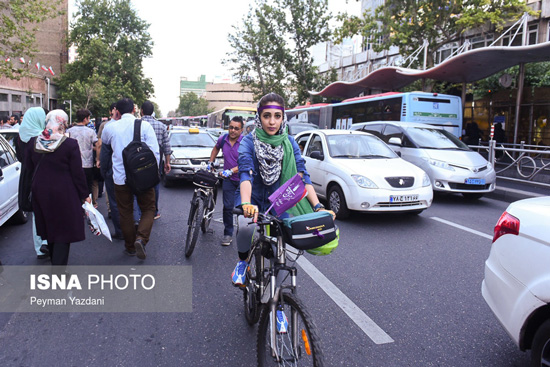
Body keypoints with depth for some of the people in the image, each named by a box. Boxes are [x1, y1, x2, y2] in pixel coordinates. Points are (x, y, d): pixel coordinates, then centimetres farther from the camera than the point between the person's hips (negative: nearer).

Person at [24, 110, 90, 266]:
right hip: (64, 194, -5)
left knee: (49, 228, 22)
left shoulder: (33, 142, -3)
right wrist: (84, 195, -2)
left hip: (40, 193, 6)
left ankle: (55, 262, 41)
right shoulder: (70, 144, -16)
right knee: (63, 231, 3)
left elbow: (29, 167, 10)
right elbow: (78, 174, -11)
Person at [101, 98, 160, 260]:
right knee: (148, 209, 12)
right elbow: (155, 152, -10)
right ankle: (141, 238, -10)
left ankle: (130, 246, 23)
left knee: (125, 212, 14)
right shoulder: (145, 126, -6)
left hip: (120, 178, 2)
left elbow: (104, 141, 24)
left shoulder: (110, 127, 1)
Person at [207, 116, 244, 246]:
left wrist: (231, 171, -36)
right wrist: (210, 163, 18)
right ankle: (228, 234, 10)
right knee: (228, 206, -2)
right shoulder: (223, 139, -3)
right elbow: (216, 148, 21)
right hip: (229, 179, 3)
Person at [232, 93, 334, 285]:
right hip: (252, 198, -2)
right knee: (246, 227, -32)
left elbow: (302, 176, -13)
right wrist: (246, 204, -49)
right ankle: (242, 262, -1)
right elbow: (246, 173, -31)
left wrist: (318, 207, -25)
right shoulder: (249, 142, -15)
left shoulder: (289, 142, -7)